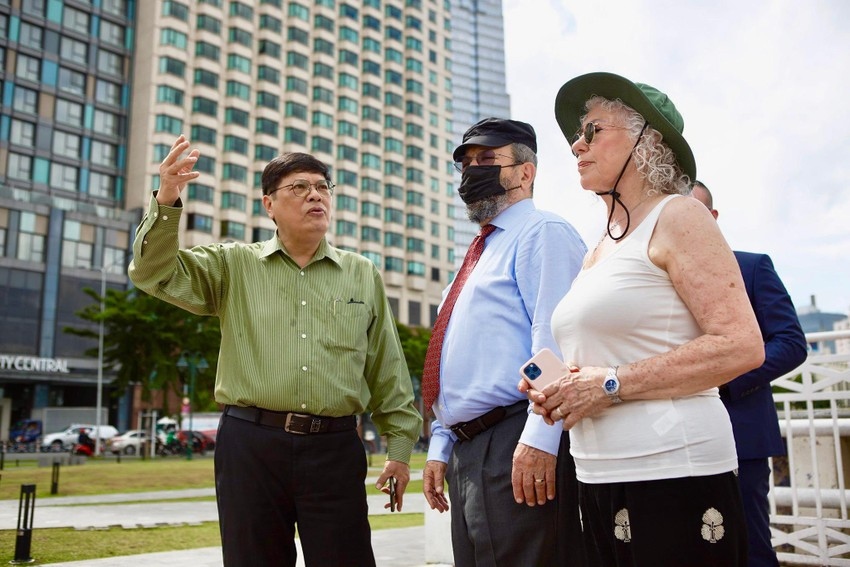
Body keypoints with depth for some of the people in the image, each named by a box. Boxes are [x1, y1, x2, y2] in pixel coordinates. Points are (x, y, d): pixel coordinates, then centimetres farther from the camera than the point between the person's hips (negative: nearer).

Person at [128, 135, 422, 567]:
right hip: (251, 444, 0)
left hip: (335, 448, 1)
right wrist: (166, 202, -17)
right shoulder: (234, 265, 9)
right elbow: (155, 273, -2)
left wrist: (400, 445, 9)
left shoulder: (362, 275, 11)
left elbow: (388, 373, 11)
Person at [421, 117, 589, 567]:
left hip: (519, 451, -9)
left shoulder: (541, 233, -4)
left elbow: (554, 339, -18)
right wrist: (440, 447, 18)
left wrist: (539, 439, -25)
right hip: (466, 453, 9)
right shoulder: (481, 254, 24)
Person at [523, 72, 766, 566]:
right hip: (599, 475, 7)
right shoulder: (598, 251, 16)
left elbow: (742, 346, -16)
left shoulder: (677, 217, -6)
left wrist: (611, 384, -16)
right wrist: (559, 390, 5)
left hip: (673, 475, -7)